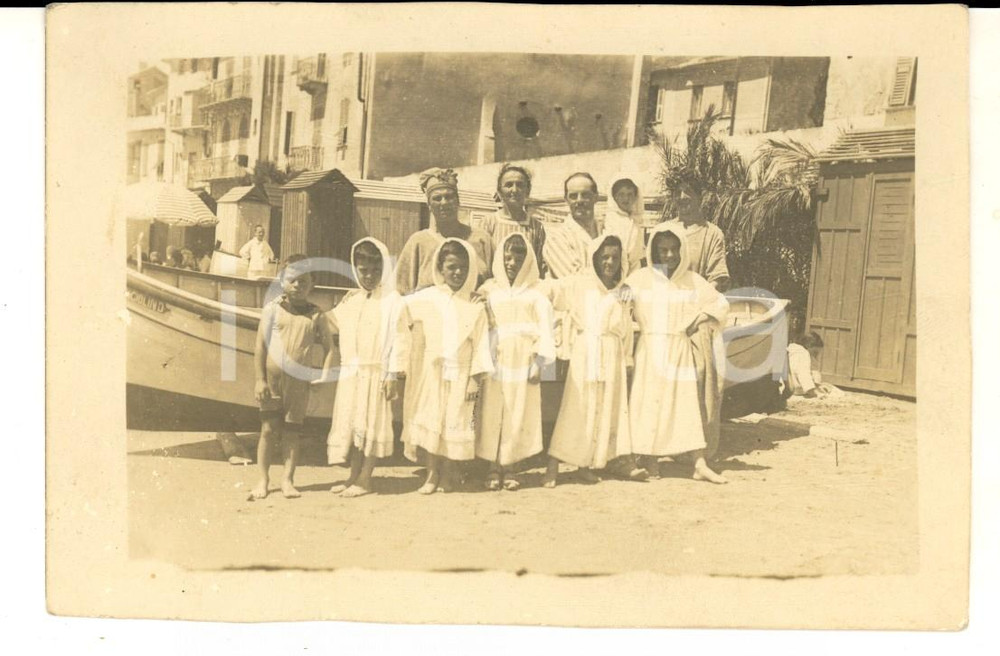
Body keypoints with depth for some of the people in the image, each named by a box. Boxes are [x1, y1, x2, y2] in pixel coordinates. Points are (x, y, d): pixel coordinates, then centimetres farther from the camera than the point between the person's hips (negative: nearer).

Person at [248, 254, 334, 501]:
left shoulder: (316, 315, 1)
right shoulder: (272, 309, -1)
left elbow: (329, 347, 5)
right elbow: (260, 345, -2)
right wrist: (260, 379, -6)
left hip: (299, 381, 1)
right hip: (272, 378, -1)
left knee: (291, 431, 8)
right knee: (268, 429, 4)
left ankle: (288, 480, 17)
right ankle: (262, 480, 14)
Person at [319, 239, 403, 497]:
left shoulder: (391, 301, -4)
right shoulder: (350, 300, 12)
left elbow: (398, 341, -9)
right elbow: (334, 335, 12)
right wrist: (325, 372, 6)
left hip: (376, 373, -5)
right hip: (349, 374, 5)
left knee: (371, 424, 0)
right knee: (350, 423, 10)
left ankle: (365, 479, 7)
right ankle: (354, 476, 20)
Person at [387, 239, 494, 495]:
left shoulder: (475, 305, 2)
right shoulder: (424, 300, 0)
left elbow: (481, 344, 0)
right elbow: (402, 334, -2)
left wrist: (476, 379, -6)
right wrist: (394, 373, -7)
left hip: (460, 374, 0)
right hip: (430, 371, 0)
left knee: (454, 424, 3)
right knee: (429, 421, -1)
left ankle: (447, 473, 17)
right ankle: (432, 474, 9)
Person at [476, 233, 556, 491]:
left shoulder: (534, 293, 5)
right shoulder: (489, 290, 7)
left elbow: (545, 327, 0)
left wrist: (539, 361, -10)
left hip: (523, 363, 0)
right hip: (495, 362, 0)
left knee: (518, 416, 2)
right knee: (493, 414, 1)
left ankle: (509, 467, 12)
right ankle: (494, 468, 9)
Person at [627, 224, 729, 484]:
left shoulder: (692, 280, 5)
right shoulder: (641, 278, 0)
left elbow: (721, 304, 11)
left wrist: (700, 319, -2)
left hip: (680, 350, 2)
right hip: (651, 348, -2)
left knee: (687, 404, 2)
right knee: (651, 402, 0)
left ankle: (700, 465, 2)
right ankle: (650, 461, 9)